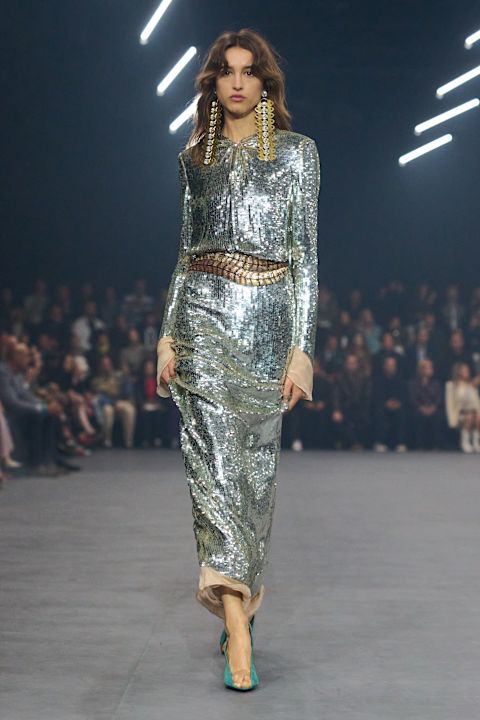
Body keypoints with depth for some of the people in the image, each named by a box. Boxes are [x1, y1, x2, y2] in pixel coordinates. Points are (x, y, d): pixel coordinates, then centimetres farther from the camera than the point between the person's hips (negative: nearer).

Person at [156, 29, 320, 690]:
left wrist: (302, 346, -8)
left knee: (255, 463, 5)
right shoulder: (196, 158, 13)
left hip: (267, 318, -1)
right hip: (203, 314, 1)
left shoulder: (297, 153, 5)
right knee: (214, 460, -11)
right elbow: (187, 251, 15)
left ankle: (242, 592, 24)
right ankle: (239, 630, -15)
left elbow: (305, 254, 0)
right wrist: (167, 335, 7)